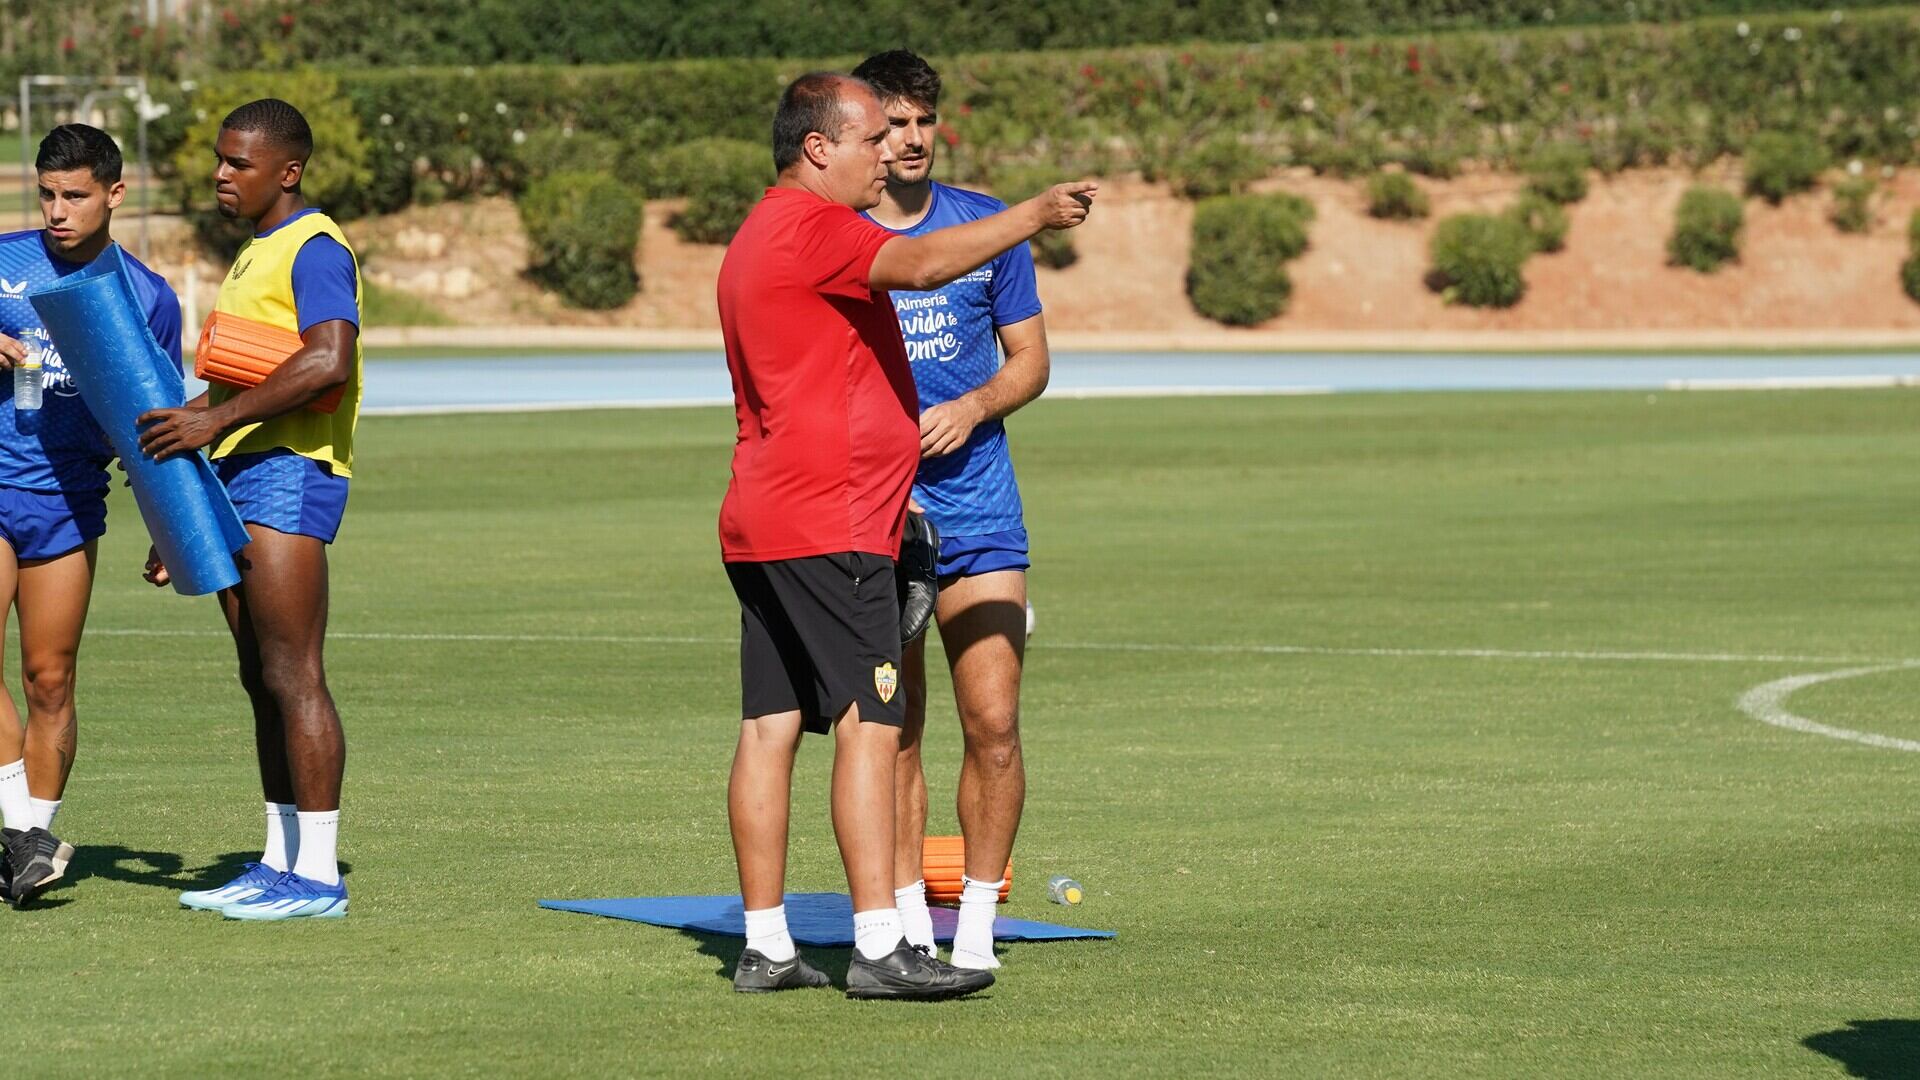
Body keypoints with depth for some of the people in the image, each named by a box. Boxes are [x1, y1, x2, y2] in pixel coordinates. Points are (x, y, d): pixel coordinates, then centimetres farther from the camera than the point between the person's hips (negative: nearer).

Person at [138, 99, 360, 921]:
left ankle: (318, 874, -10)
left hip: (288, 476, -10)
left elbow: (328, 362, -26)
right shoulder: (253, 256, 21)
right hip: (236, 479, 10)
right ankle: (278, 863, 14)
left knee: (292, 675, -10)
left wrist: (212, 420, -24)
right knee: (262, 679, 10)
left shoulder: (313, 249, -10)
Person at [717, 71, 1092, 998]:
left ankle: (764, 947, 8)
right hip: (828, 528, -10)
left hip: (760, 526, 10)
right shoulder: (811, 226, -11)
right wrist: (1032, 216, -22)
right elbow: (921, 264, -28)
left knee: (769, 728, 7)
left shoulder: (757, 238, 22)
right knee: (871, 721, -12)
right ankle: (878, 948, -16)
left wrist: (881, 494, 31)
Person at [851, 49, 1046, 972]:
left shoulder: (987, 224, 6)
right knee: (891, 731, 1)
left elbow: (1029, 358, 10)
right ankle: (908, 923, 10)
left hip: (978, 508, 1)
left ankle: (977, 922, 5)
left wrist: (972, 408, -9)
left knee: (993, 727, -6)